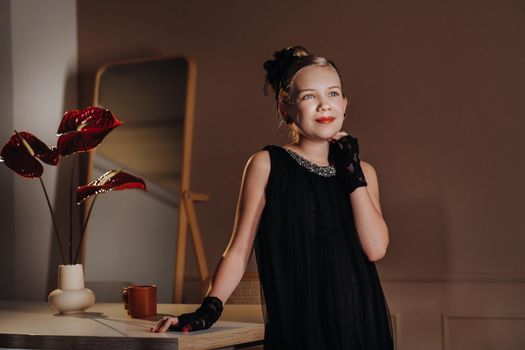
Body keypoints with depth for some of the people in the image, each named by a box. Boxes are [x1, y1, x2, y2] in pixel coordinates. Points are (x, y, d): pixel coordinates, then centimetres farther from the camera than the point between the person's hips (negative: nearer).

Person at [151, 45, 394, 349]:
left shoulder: (362, 171, 9)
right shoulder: (267, 165, -1)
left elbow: (376, 249, -5)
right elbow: (239, 250, -2)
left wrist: (352, 173, -6)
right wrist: (209, 309, -14)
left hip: (360, 321, 3)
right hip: (297, 323, -3)